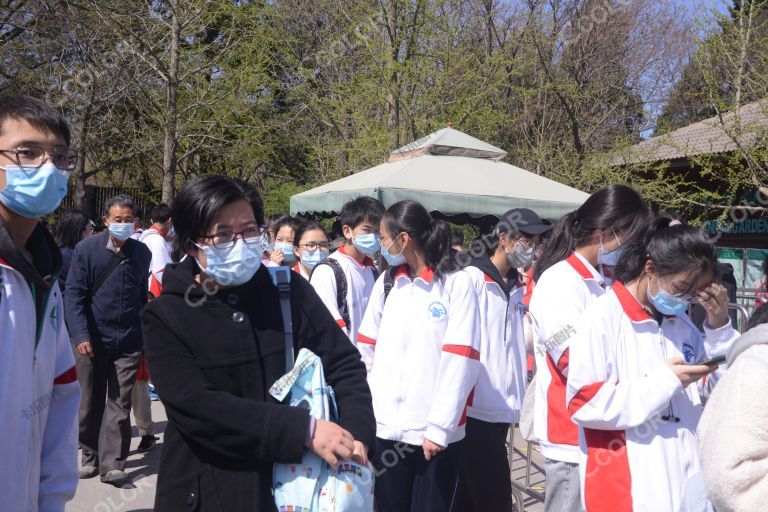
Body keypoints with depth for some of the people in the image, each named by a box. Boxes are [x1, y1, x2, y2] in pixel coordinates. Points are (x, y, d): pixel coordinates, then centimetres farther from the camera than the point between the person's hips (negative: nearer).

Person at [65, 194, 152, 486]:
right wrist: (81, 336, -16)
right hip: (93, 340, -1)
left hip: (129, 342, 1)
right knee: (91, 403, 11)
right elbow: (74, 295, -7)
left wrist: (145, 335, 13)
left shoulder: (142, 253, 5)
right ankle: (91, 457, 27)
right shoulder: (87, 250, -4)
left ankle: (112, 464, 6)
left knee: (119, 404, 1)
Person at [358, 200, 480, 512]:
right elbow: (366, 351, 10)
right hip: (385, 426, 4)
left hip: (436, 432, -4)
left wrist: (440, 426, -15)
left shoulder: (458, 283, -5)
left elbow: (460, 362, -11)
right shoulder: (386, 282, 8)